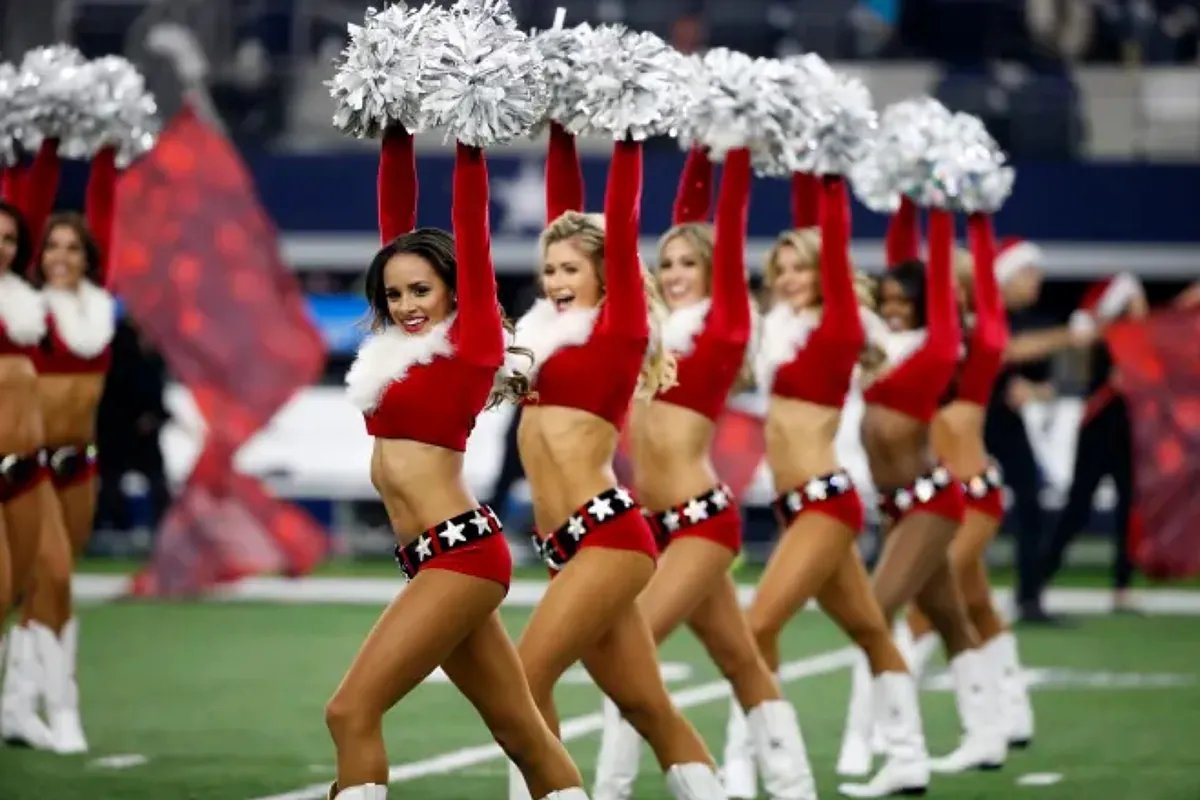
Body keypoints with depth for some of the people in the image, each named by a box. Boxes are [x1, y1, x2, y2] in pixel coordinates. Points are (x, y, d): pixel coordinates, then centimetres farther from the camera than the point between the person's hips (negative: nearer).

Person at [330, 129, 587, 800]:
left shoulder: (472, 344, -5)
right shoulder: (399, 346, 13)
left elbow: (472, 228, -7)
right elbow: (396, 219, 15)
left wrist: (468, 143, -4)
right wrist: (397, 138, 12)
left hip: (461, 552, -8)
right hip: (440, 560, 8)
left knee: (352, 711, -13)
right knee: (521, 731, 10)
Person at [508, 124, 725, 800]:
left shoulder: (619, 326, -3)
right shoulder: (550, 328, 15)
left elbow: (621, 226, -6)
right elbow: (565, 210, 18)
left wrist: (627, 139, -3)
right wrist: (562, 130, 16)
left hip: (608, 534, -8)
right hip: (568, 544, 8)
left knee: (526, 679, -15)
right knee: (646, 706, 9)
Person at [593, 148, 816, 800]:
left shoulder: (724, 324, -5)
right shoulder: (663, 327, 12)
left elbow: (729, 225, -5)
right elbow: (688, 213, 16)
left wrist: (736, 145, -2)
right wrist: (703, 147, 19)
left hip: (701, 518, -8)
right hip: (657, 521, 8)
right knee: (741, 663, 13)